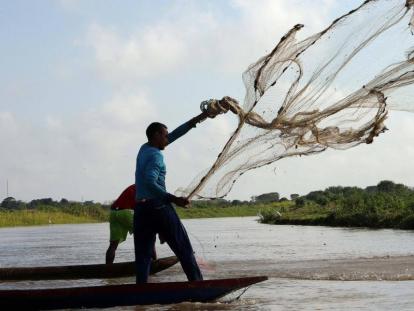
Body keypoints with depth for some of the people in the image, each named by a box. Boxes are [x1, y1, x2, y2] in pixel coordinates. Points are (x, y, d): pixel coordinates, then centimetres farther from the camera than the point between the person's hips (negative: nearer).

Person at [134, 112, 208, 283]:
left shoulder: (144, 149, 15)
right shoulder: (156, 155, -9)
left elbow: (173, 136, 24)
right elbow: (150, 182, -24)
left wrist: (195, 121, 27)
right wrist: (173, 199, -26)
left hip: (141, 209, 7)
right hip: (159, 207, -7)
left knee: (142, 254, 3)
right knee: (183, 249, 2)